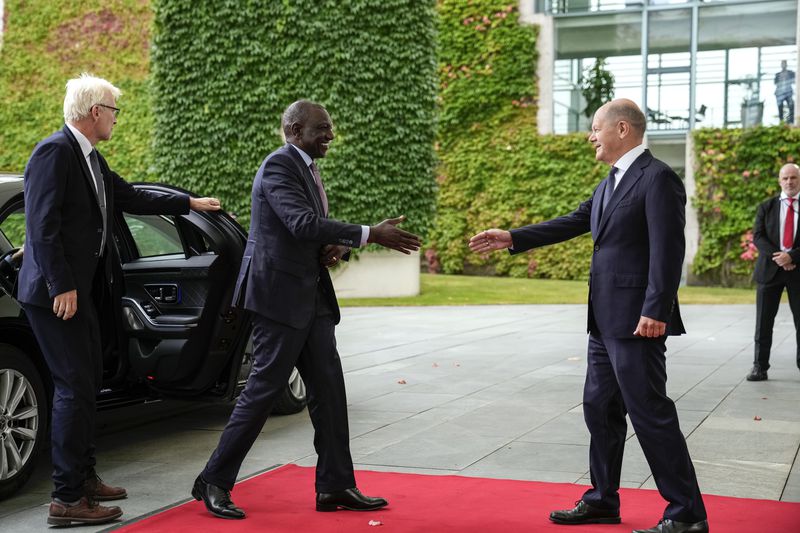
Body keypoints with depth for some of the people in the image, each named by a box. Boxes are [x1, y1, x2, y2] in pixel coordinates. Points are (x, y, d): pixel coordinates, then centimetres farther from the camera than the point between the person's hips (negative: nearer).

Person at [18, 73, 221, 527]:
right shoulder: (54, 152, -14)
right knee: (76, 388, -9)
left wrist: (190, 203, 32)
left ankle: (84, 477, 29)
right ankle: (67, 499, -3)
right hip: (58, 293, -10)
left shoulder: (92, 160, 15)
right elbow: (42, 226, -21)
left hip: (82, 290, 10)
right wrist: (62, 287, -24)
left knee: (87, 383, 17)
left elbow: (133, 199, 26)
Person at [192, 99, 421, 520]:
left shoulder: (307, 169, 17)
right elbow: (303, 223, -26)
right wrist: (370, 235, -27)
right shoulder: (279, 166, -13)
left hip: (312, 295, 10)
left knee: (328, 389, 7)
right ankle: (214, 481, 7)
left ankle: (336, 485, 13)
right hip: (280, 295, -9)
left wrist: (336, 248, 0)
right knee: (264, 389, -5)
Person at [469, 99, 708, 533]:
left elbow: (668, 249, -19)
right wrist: (512, 239, 16)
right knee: (600, 409, 15)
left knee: (650, 412, -6)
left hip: (637, 319, -10)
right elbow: (575, 222, 20)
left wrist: (656, 312, -23)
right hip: (606, 320, 10)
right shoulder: (610, 183, 16)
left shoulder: (657, 178, -13)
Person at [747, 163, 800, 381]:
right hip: (770, 269, 1)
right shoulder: (766, 207, 9)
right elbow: (757, 237, 0)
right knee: (764, 322, 1)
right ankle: (760, 367, 5)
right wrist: (777, 257, -14)